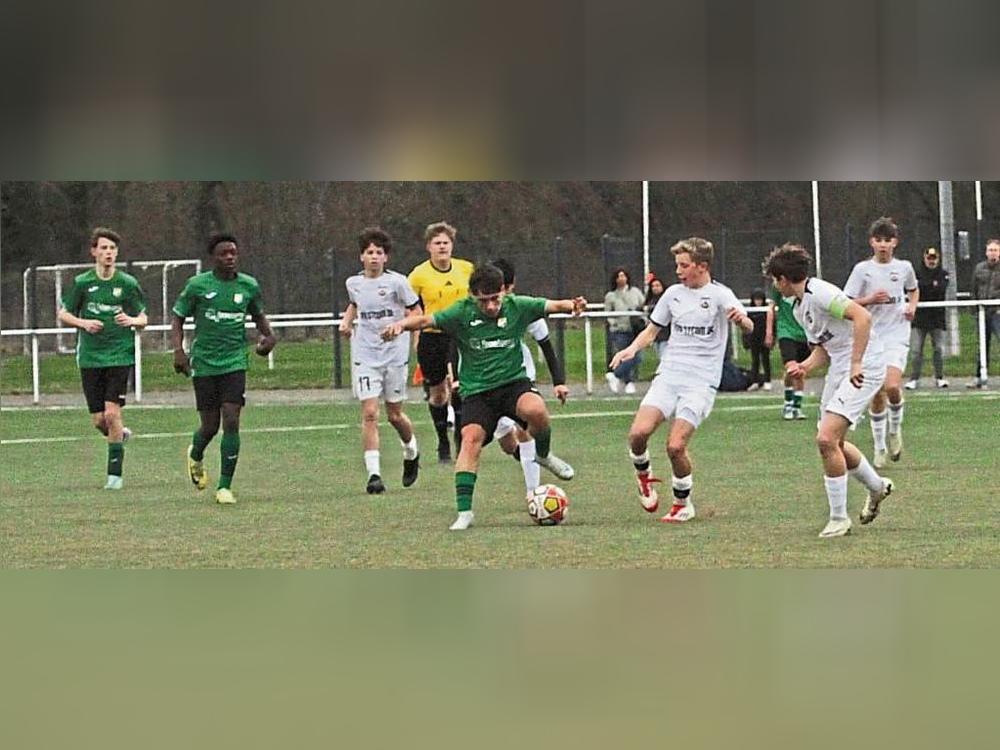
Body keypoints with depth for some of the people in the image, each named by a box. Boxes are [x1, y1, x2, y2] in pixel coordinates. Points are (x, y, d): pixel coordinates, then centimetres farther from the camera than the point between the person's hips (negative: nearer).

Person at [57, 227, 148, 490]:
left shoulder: (128, 283, 0)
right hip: (90, 357, 2)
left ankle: (115, 473, -4)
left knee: (112, 413, -12)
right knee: (98, 420, 2)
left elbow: (143, 319, 7)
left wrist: (131, 320, -16)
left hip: (120, 356, -2)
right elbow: (63, 314, 10)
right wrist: (84, 323, -9)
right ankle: (120, 434, 36)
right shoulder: (82, 283, 1)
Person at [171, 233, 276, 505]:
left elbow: (258, 315, 21)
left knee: (231, 422, -11)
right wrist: (179, 350, -12)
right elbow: (178, 319, 3)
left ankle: (225, 486, -5)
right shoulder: (197, 285, -4)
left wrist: (268, 336, 1)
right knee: (210, 426, 5)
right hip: (204, 363, -1)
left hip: (235, 363, 1)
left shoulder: (249, 286, 4)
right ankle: (195, 456, 41)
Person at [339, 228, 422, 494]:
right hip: (365, 356, 2)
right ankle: (374, 474, -12)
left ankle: (411, 452, 38)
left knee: (394, 414, 7)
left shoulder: (397, 281, -7)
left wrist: (399, 324, -19)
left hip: (395, 354, -2)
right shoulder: (353, 283, 5)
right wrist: (347, 320, 9)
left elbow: (416, 312, 0)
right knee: (369, 414, -11)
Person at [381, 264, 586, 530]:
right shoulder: (462, 313, -6)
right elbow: (426, 320, -16)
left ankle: (543, 455, 2)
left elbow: (552, 306, -8)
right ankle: (464, 511, -20)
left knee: (536, 410, -31)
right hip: (476, 391, 0)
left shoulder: (516, 307, -1)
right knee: (471, 438, -23)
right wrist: (402, 324, -37)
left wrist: (572, 305, -30)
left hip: (513, 381, 0)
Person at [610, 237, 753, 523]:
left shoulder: (719, 295, -4)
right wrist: (632, 348, 3)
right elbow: (652, 329, 23)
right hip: (668, 376, 4)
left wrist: (741, 318, -44)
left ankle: (683, 504, 7)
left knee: (676, 445, -16)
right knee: (638, 433, -17)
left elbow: (748, 327, -19)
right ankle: (644, 475, 14)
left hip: (701, 383, -4)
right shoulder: (673, 294, 12)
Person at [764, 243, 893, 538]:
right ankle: (877, 486, 43)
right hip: (839, 369, 10)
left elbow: (862, 317, -30)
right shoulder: (798, 307, 14)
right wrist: (805, 367, 2)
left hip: (864, 367, -10)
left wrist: (856, 364, -31)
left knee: (826, 438, -18)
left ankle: (839, 518, -7)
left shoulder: (819, 293, -18)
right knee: (831, 443, 17)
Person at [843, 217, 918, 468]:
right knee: (877, 394, 1)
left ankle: (895, 429, 8)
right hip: (870, 336, 0)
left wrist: (912, 306, 6)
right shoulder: (863, 269, -1)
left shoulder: (904, 267, 6)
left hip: (897, 336, 0)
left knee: (892, 386, -20)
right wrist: (871, 299, -16)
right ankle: (880, 448, 14)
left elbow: (914, 290, 26)